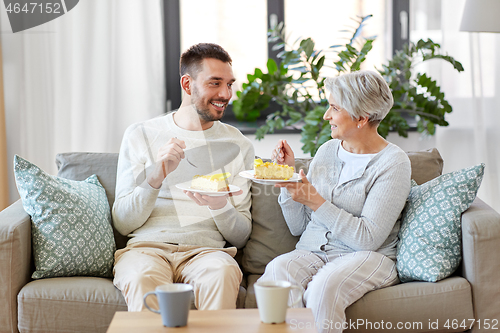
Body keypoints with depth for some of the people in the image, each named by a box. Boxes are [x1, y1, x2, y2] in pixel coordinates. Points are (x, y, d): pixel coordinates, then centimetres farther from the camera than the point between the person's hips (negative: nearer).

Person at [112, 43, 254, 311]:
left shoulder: (238, 146, 12)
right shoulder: (140, 135, 10)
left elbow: (240, 237, 10)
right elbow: (122, 223, 4)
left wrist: (219, 206, -12)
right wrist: (155, 178, -13)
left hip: (205, 250, 1)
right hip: (147, 246, -1)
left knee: (223, 274, -34)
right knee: (143, 279, -36)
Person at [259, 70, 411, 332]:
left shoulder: (393, 163, -5)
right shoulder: (327, 150, 13)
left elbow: (368, 239, -13)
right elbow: (298, 227, 15)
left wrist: (315, 202, -14)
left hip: (367, 258, -4)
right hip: (312, 251, 4)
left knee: (324, 286, -37)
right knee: (277, 270, -31)